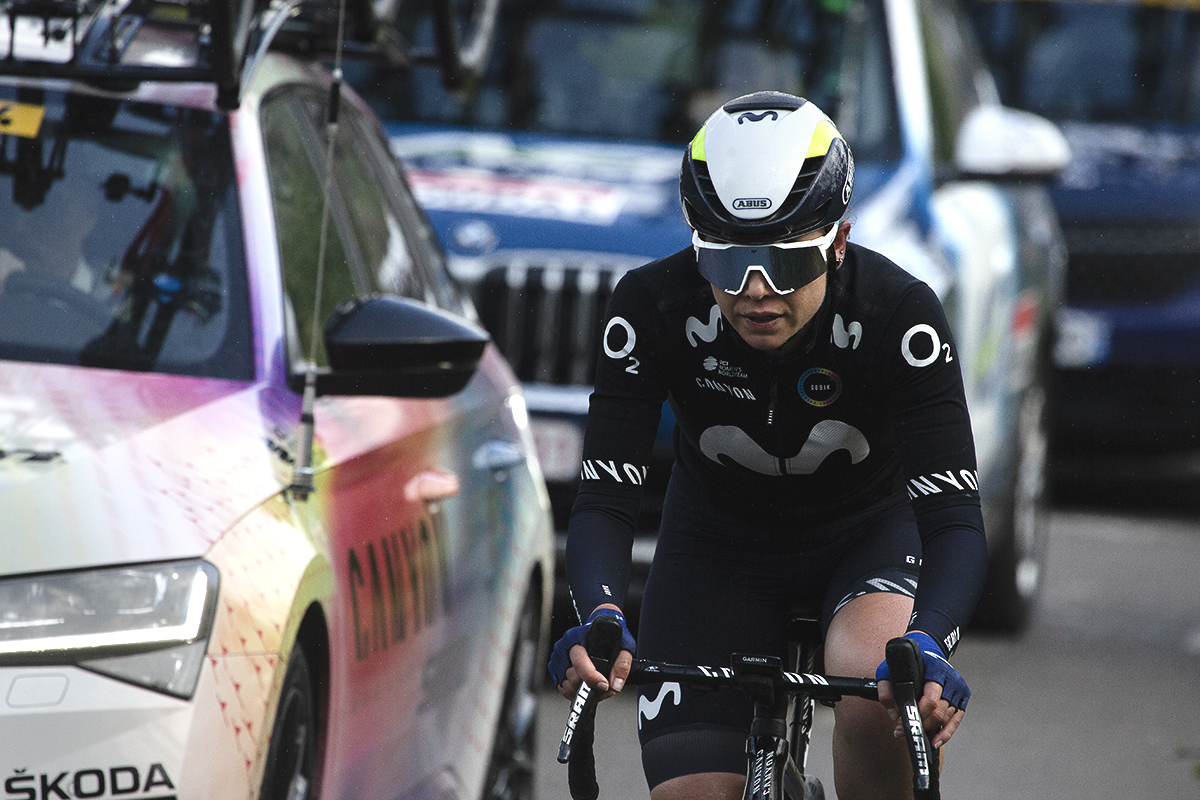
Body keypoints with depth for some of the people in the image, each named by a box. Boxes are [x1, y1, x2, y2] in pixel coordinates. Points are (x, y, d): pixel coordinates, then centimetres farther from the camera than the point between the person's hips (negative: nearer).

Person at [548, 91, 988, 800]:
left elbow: (955, 516, -34)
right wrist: (600, 620, -47)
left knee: (879, 705, -34)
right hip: (718, 546, 2)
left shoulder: (898, 314, -30)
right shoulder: (653, 308, -26)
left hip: (866, 534, -2)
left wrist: (927, 645, -54)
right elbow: (605, 499, -26)